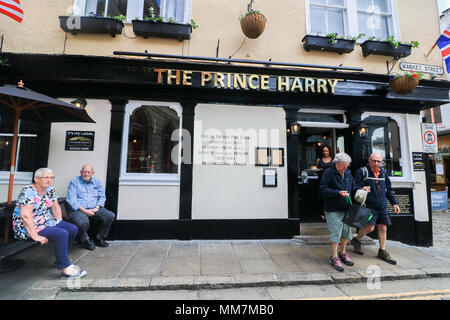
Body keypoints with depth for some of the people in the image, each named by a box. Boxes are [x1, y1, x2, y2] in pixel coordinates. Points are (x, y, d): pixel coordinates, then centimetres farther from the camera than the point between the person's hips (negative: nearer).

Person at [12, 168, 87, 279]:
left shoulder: (50, 190, 5)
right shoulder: (28, 192, -19)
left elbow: (56, 207, 12)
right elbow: (25, 216, -27)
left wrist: (60, 223, 2)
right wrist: (35, 236, -28)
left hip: (46, 222, 8)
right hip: (28, 227, -8)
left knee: (73, 229, -3)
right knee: (62, 234, -27)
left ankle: (61, 260, 15)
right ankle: (66, 269, -17)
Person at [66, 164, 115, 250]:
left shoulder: (97, 182, 15)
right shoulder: (74, 182, 2)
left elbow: (102, 197, 13)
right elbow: (71, 200, -8)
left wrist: (97, 208, -6)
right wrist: (84, 211, -18)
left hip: (94, 209, 4)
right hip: (78, 209, -4)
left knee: (110, 216, -18)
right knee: (83, 222, -35)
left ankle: (99, 238, 3)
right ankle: (85, 240, -1)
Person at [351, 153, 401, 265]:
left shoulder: (383, 172, 14)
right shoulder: (362, 171, -6)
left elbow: (388, 189, 21)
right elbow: (357, 187, -10)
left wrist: (394, 203, 18)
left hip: (382, 206, 7)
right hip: (369, 205, -6)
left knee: (383, 228, 11)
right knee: (370, 227, -11)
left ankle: (382, 252, 26)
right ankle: (356, 240, 16)